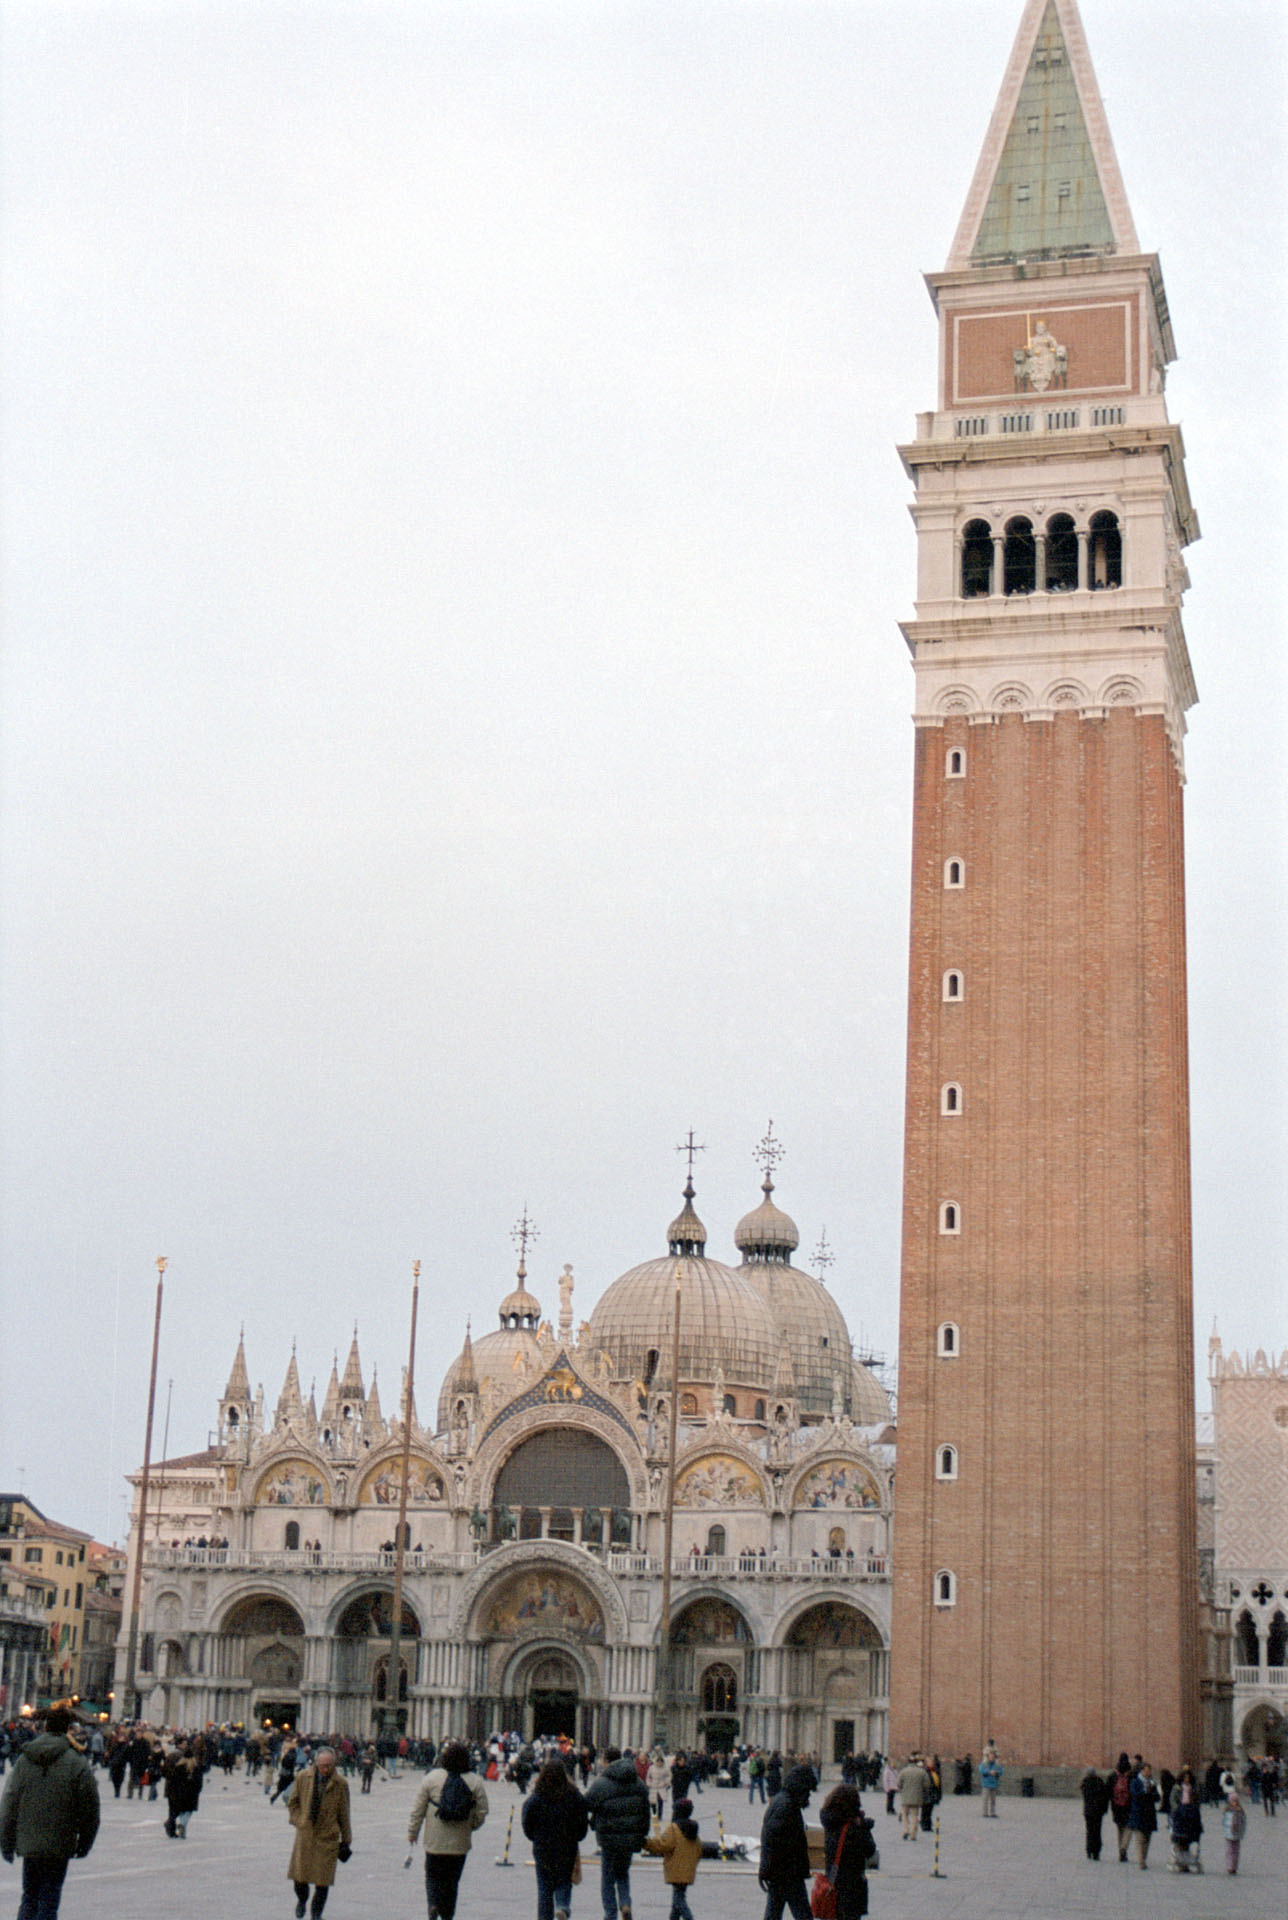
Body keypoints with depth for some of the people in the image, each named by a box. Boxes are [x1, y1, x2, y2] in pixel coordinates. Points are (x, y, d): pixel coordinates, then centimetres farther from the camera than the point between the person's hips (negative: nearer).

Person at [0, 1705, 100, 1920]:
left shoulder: (24, 1759, 1)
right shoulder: (77, 1763, -9)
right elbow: (89, 1808, -5)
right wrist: (84, 1842, 8)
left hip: (28, 1844, 3)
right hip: (58, 1846, -3)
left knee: (29, 1897, 17)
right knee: (49, 1900, 3)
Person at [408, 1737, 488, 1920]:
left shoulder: (432, 1777, -6)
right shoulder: (475, 1782, -5)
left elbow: (418, 1808, 0)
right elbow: (482, 1813, -1)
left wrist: (412, 1831, 12)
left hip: (434, 1841, -1)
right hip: (460, 1843, 1)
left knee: (432, 1876, 12)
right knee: (452, 1880, 14)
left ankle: (433, 1903, -13)